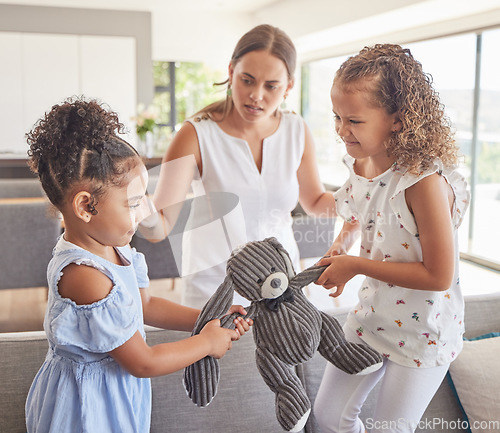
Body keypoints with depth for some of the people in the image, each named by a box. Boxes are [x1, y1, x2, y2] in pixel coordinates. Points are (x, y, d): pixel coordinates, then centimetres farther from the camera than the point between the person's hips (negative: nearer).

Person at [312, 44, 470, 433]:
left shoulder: (425, 181, -29)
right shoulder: (360, 165, -5)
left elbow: (439, 276, -26)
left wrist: (356, 265, -22)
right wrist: (340, 247, -5)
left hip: (423, 333, -7)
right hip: (371, 315, 7)